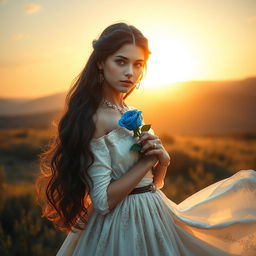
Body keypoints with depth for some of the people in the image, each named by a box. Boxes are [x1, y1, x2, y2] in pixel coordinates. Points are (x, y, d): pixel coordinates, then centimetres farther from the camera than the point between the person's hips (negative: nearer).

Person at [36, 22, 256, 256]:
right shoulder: (94, 119, -19)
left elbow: (154, 183, 11)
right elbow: (103, 201, -22)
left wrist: (163, 159, -10)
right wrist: (148, 159, -17)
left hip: (157, 217, 8)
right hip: (124, 226, -8)